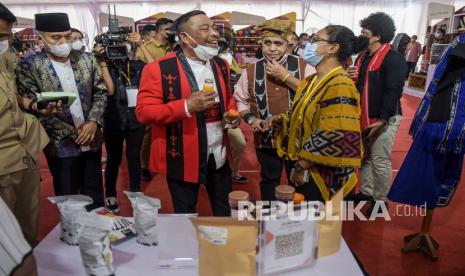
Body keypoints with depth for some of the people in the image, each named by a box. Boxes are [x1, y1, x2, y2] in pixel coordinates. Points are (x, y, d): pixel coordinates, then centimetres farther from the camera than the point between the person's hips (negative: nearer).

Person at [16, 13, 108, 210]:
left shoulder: (87, 59, 1)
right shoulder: (28, 67, -10)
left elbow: (101, 92, 5)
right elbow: (34, 109, -13)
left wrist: (93, 122, -11)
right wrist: (72, 133, -14)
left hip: (92, 140, 3)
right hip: (61, 145, -3)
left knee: (95, 198, 16)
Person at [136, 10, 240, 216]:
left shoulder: (221, 65, 7)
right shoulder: (159, 69, -14)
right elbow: (143, 112, -17)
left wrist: (231, 114, -2)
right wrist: (187, 106, -27)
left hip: (219, 154, 6)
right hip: (182, 157, -5)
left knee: (225, 212, 19)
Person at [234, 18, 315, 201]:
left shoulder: (302, 66, -6)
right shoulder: (251, 70, -1)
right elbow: (240, 99, 7)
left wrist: (286, 76, -21)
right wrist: (250, 118, -11)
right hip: (266, 137, 1)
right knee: (269, 180, 18)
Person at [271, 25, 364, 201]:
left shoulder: (340, 87, -22)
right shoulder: (310, 82, 7)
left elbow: (334, 140, -28)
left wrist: (303, 165, -18)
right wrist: (282, 120, -2)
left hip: (323, 177, -8)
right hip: (303, 171, 8)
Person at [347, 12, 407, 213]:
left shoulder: (394, 59, -14)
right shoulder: (363, 56, 12)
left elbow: (393, 91, -20)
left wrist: (382, 119, -25)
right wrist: (352, 78, -2)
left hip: (383, 119, -8)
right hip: (363, 117, 9)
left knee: (380, 161, 0)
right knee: (364, 157, 17)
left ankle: (381, 200, 16)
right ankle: (367, 192, 33)